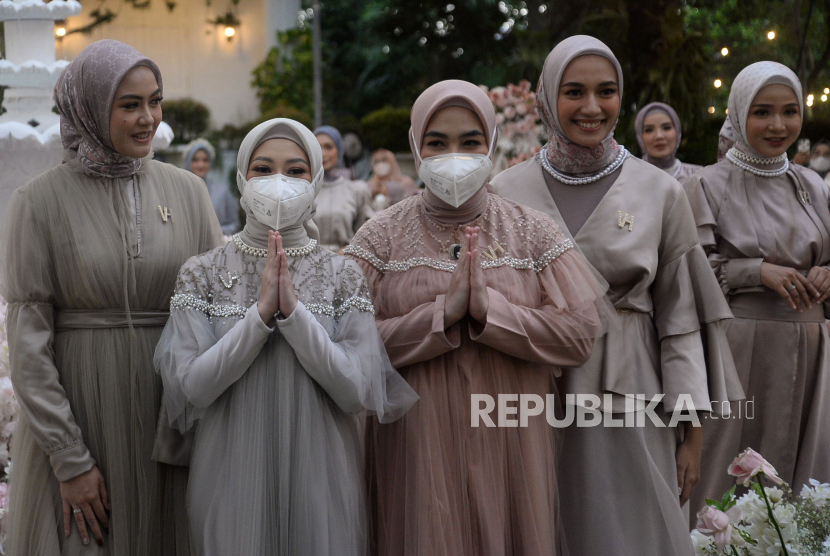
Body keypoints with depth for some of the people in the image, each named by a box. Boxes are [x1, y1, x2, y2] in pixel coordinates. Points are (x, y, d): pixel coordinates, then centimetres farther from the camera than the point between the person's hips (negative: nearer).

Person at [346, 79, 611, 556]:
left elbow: (581, 334, -8)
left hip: (511, 445, 1)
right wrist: (444, 312, -20)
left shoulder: (534, 232, 3)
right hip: (418, 447, -1)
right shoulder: (382, 238, 1)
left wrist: (488, 309, -18)